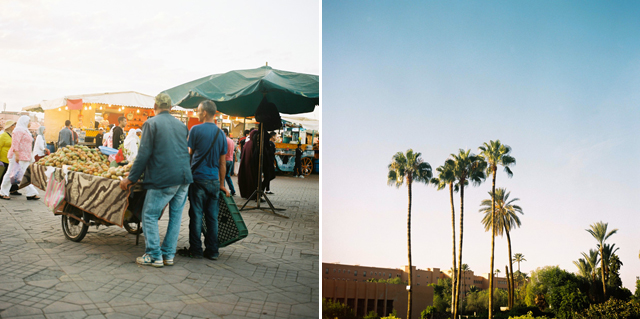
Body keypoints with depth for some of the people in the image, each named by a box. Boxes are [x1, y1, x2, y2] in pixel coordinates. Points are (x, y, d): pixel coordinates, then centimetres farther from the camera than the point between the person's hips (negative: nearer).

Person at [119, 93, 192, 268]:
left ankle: (154, 256, 5)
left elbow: (144, 154, -8)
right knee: (175, 216, 11)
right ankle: (169, 255, 16)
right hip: (184, 177, 6)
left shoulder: (151, 123, -4)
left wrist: (131, 178, -2)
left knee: (150, 215, 4)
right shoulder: (181, 125, 12)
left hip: (163, 179, -6)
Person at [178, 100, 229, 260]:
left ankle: (195, 250, 7)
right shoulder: (221, 134, 8)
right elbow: (223, 163, 11)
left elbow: (188, 153, -2)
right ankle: (212, 251, 12)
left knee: (196, 215, 2)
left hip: (199, 179, -4)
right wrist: (222, 184, 17)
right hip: (214, 181, 4)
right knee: (212, 217, 8)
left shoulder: (196, 130, -7)